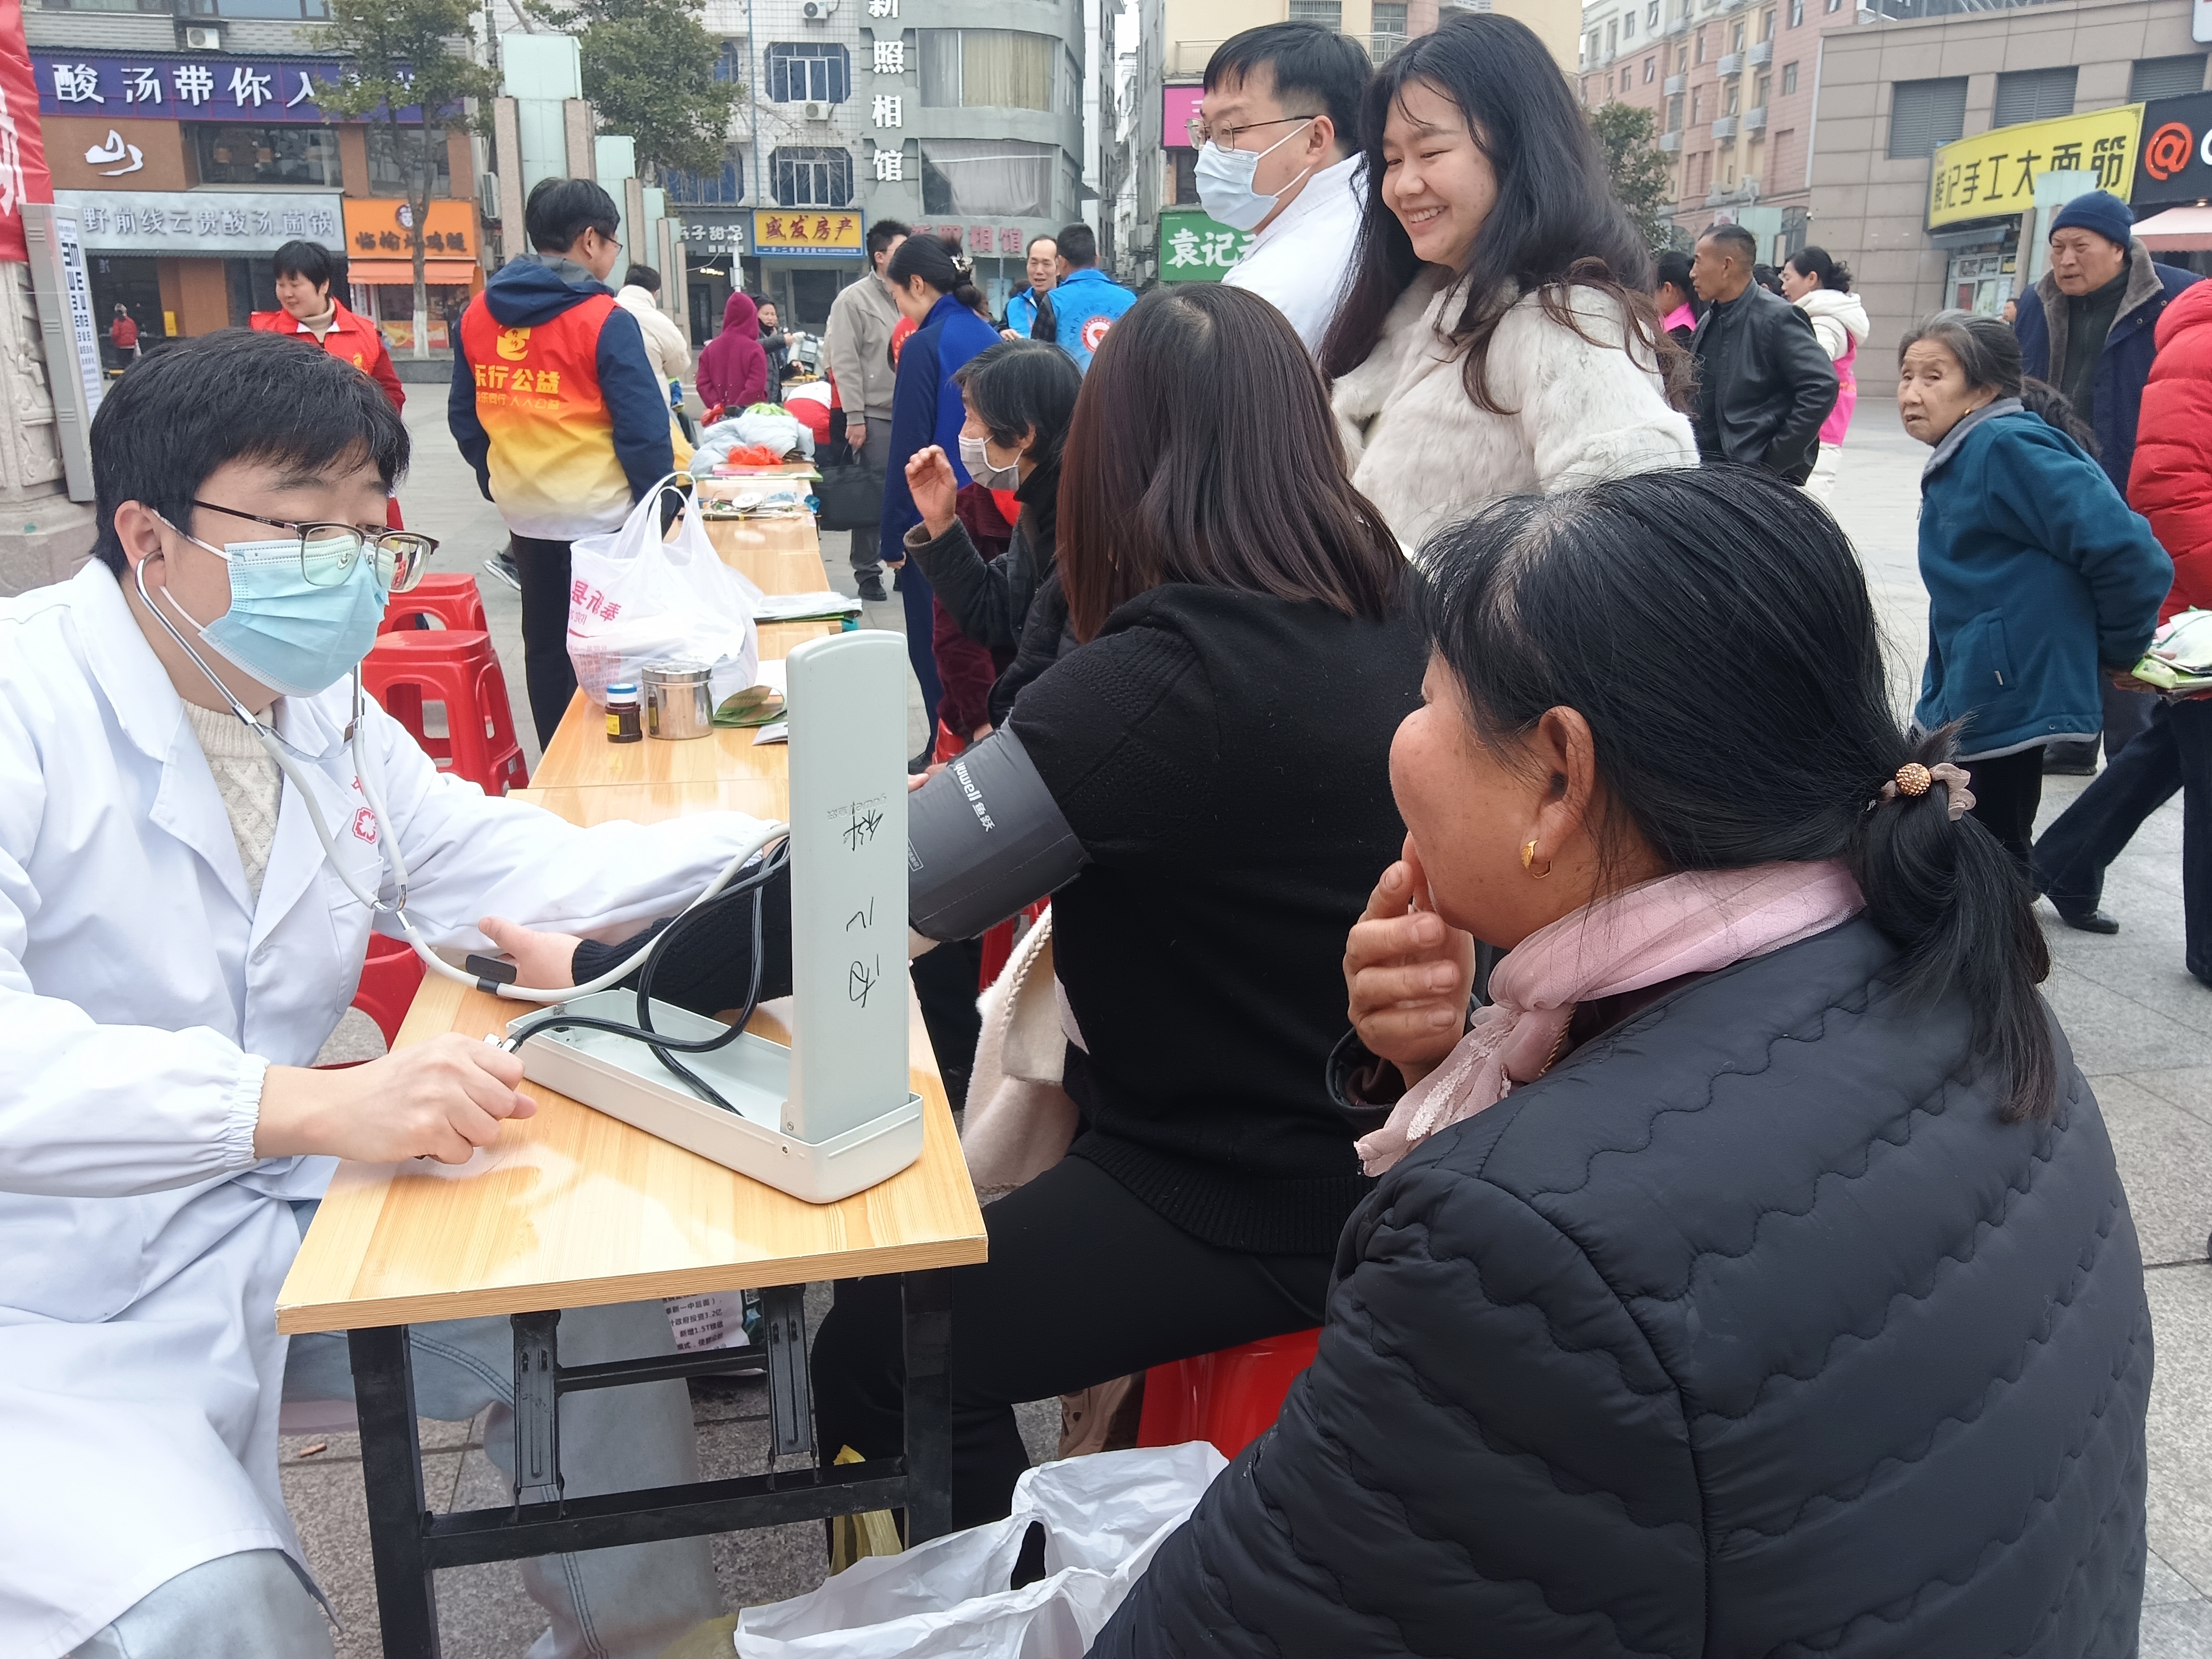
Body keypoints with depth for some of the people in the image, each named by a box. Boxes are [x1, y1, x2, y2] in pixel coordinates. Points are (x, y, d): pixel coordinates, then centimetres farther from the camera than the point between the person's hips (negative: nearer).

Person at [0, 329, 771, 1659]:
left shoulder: (323, 712, 6)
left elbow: (512, 869, 6)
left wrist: (789, 840, -4)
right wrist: (318, 1105, -43)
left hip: (263, 1233, 8)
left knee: (605, 1319, -1)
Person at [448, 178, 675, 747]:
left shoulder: (477, 315, 4)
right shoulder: (605, 321, -14)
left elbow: (464, 417, 11)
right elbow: (643, 428, -15)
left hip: (525, 515, 6)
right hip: (601, 517, -6)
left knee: (547, 647, 15)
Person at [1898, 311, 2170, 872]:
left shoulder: (2008, 448, -18)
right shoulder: (1957, 461, 12)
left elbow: (2130, 554, -23)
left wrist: (2117, 650, -9)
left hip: (2006, 702, -10)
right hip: (1957, 698, 10)